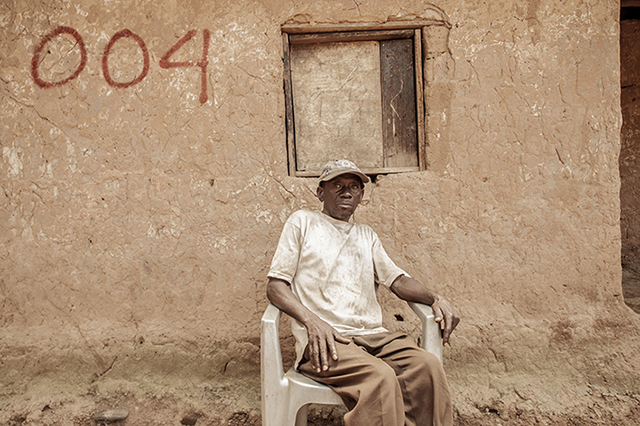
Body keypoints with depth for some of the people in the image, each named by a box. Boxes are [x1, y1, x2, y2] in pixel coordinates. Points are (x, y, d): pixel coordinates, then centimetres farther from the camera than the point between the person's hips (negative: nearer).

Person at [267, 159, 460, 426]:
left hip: (373, 335, 5)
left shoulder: (366, 235, 27)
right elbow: (275, 285, 3)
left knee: (428, 366, -24)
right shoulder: (302, 222, 11)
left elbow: (397, 280, 18)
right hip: (322, 339, -4)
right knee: (380, 378, -33)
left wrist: (435, 299, -4)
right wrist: (312, 320, -15)